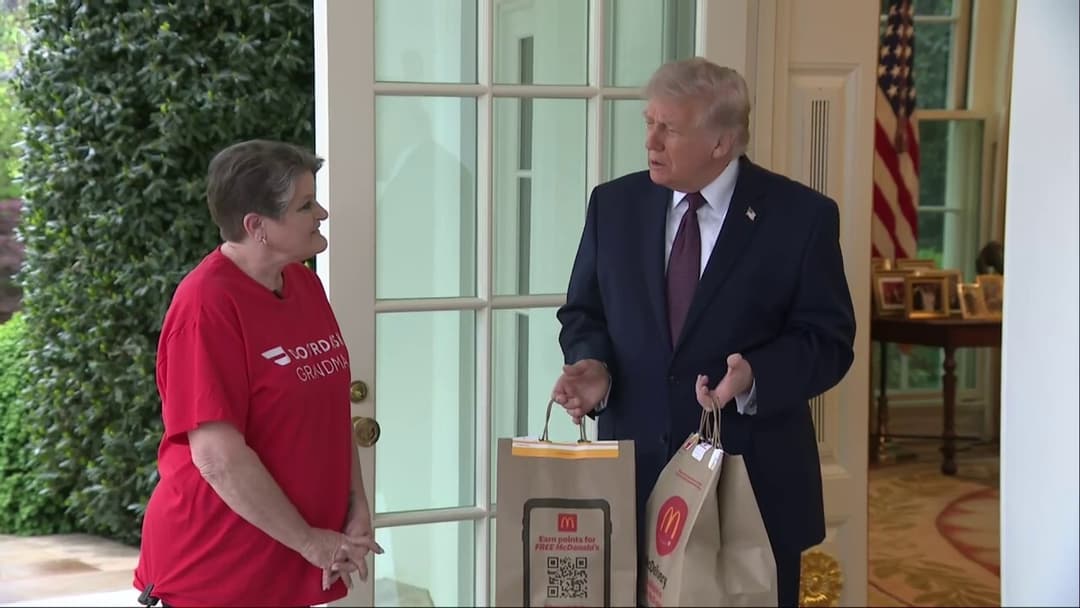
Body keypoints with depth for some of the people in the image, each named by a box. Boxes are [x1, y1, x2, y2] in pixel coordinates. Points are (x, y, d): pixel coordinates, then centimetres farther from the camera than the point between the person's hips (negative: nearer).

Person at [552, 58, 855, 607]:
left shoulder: (801, 216, -5)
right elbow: (583, 313, 13)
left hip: (754, 479, -2)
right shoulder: (615, 205, 6)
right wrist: (593, 364, -9)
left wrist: (755, 376, -24)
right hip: (634, 472, 3)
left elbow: (828, 340, -5)